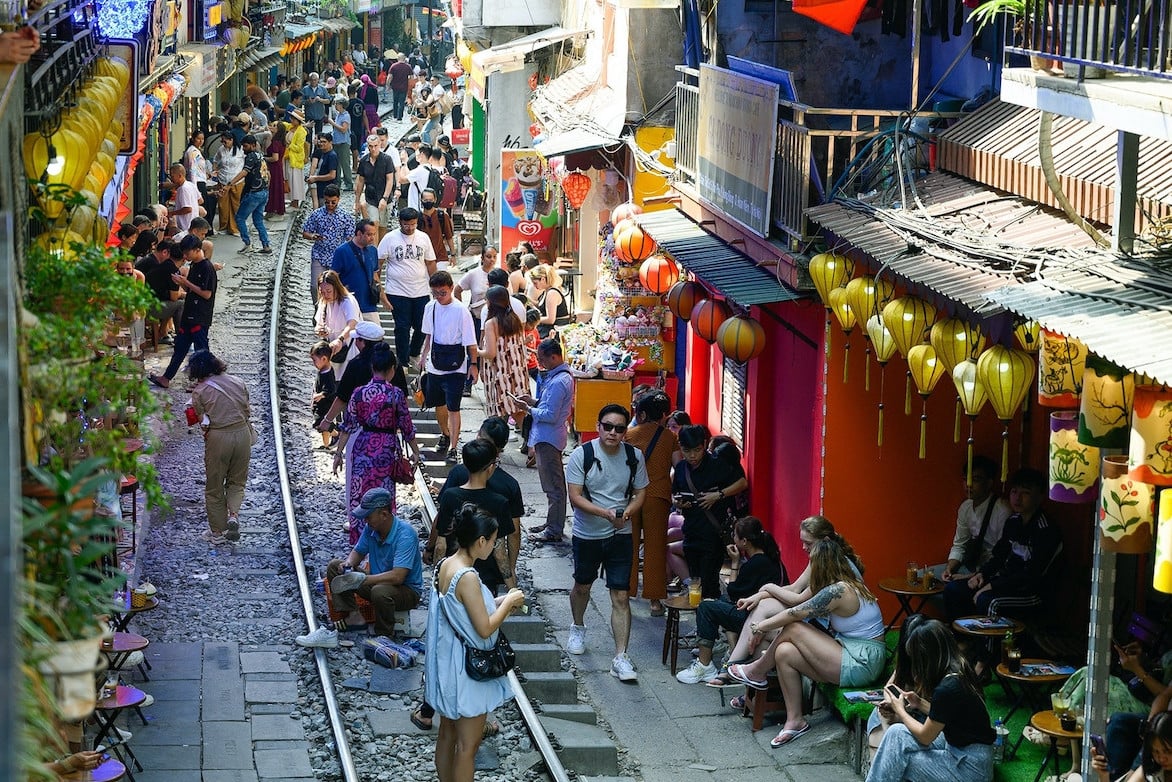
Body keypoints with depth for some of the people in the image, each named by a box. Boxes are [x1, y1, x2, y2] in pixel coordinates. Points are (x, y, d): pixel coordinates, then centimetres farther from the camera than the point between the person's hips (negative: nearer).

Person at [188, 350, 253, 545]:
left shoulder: (199, 391, -8)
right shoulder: (238, 383, 3)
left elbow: (203, 421, -4)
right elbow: (247, 411, 10)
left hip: (218, 438, -3)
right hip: (242, 433, 3)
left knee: (214, 487, 12)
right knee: (237, 481, 19)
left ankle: (217, 532, 17)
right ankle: (234, 513, -6)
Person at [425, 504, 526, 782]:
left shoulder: (445, 566, 2)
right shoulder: (467, 578, -26)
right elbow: (485, 629, -23)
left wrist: (497, 603, 9)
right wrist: (508, 602, -9)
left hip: (446, 664, 9)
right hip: (466, 670, -9)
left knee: (447, 735, 19)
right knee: (468, 743, 3)